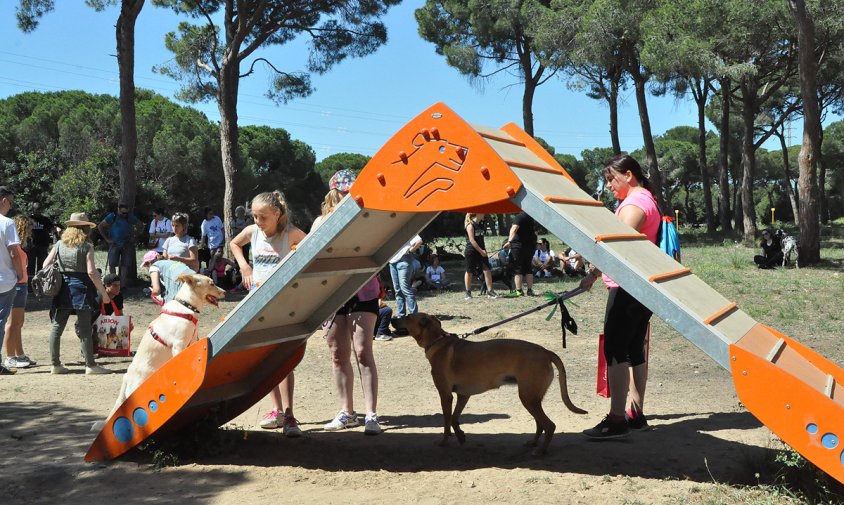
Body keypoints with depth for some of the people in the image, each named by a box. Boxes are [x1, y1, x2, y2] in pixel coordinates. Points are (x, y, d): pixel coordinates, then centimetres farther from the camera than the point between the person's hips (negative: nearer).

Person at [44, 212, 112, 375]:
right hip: (80, 289, -5)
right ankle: (90, 365, 4)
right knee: (85, 329, 0)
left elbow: (45, 265, 6)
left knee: (57, 326, 10)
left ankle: (56, 365, 14)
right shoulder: (87, 246, -7)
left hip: (62, 288, 5)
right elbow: (91, 272, -14)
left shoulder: (59, 244, 8)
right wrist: (104, 292, -9)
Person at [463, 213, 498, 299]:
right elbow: (472, 240, -17)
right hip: (471, 251, -7)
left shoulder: (481, 225, 11)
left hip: (481, 251, 7)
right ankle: (468, 292, 14)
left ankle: (490, 291, -2)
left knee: (487, 270, -3)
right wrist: (481, 251, -18)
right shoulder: (470, 225, -12)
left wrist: (484, 250, 9)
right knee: (469, 272, 4)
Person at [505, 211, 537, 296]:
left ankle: (519, 290, -5)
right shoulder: (532, 217, 10)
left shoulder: (520, 216, -14)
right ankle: (530, 290, 11)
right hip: (531, 245, 7)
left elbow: (514, 228, -30)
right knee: (528, 267, 14)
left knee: (517, 268, -1)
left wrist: (509, 241, -40)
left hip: (519, 245, -7)